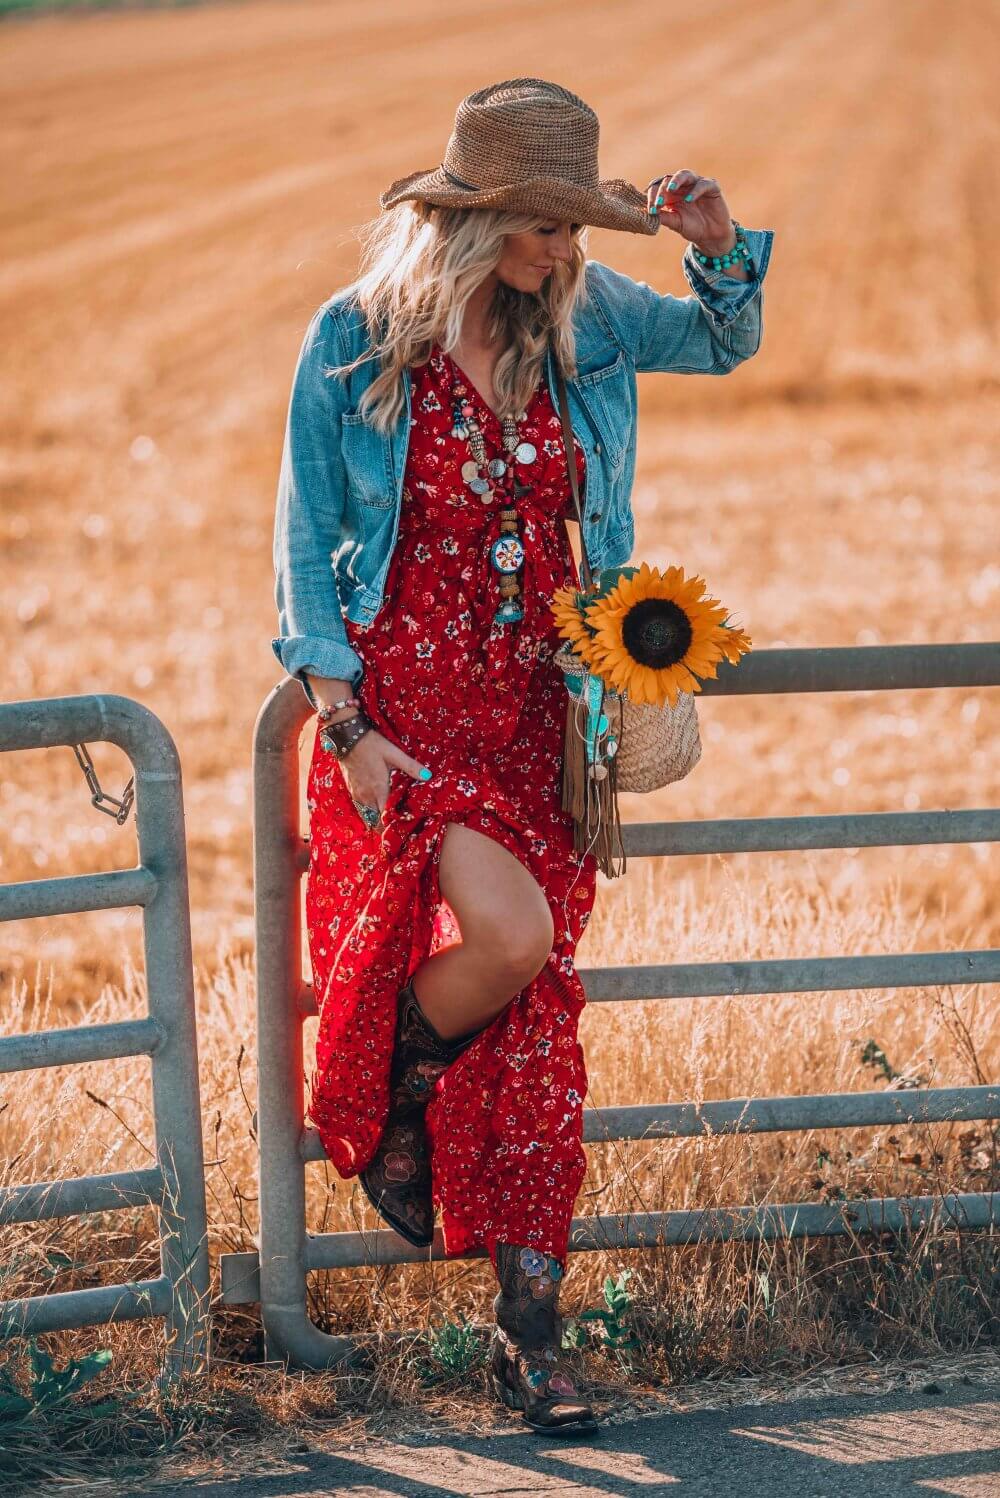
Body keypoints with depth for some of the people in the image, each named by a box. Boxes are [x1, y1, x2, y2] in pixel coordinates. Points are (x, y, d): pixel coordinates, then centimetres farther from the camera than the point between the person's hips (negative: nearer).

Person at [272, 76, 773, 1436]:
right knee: (508, 930, -25)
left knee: (537, 1015, 0)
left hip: (533, 706, 4)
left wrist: (720, 244, -5)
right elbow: (307, 543, -4)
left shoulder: (582, 319, 1)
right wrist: (344, 727, -11)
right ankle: (383, 1116, 8)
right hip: (401, 698, -4)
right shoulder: (355, 342, -8)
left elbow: (725, 343, 17)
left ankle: (529, 1329, 7)